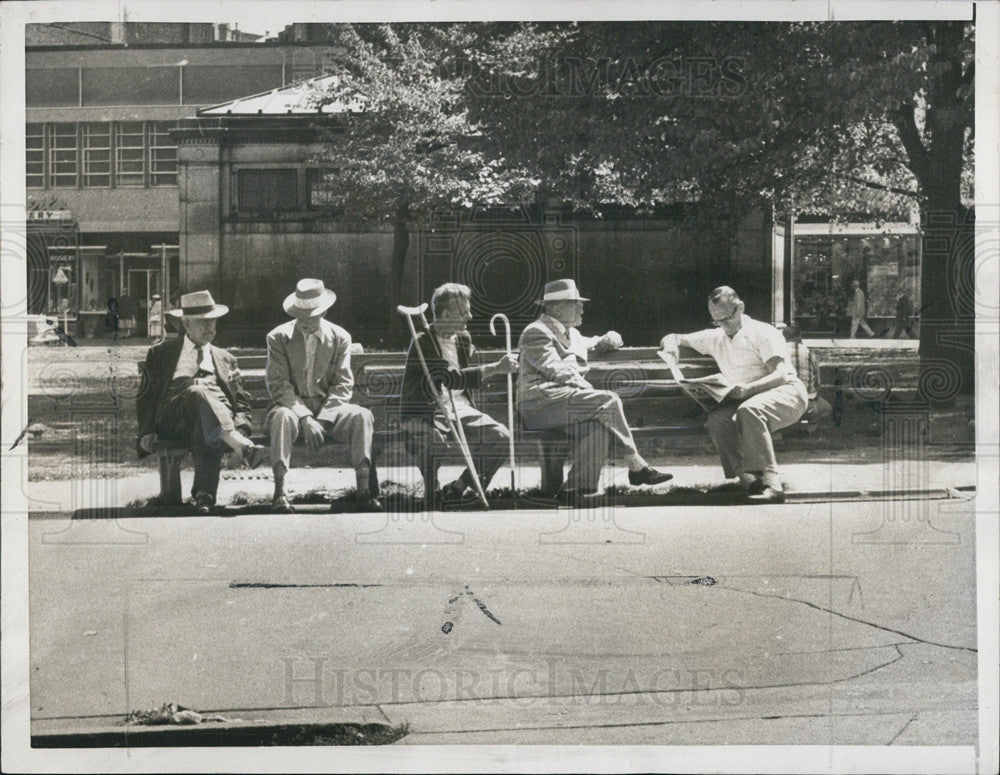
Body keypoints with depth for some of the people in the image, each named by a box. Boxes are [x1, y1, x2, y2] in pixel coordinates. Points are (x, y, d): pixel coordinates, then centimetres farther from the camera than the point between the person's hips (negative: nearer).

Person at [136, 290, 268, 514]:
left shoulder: (225, 360, 31)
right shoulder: (160, 354, 25)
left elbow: (241, 401, 23)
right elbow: (146, 399, 19)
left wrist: (240, 430, 0)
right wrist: (147, 432, 1)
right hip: (172, 423, -1)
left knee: (206, 435, -38)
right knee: (199, 392, -37)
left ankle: (204, 494, -52)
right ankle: (244, 448, -53)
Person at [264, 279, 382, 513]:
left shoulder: (340, 338, 7)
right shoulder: (278, 337, 1)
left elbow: (343, 385, 2)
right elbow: (278, 385, -7)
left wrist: (321, 419, -14)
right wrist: (305, 418, -21)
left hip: (328, 408, 2)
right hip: (292, 407, -2)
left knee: (362, 416, -28)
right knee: (282, 416, -37)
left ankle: (364, 491, -33)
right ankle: (279, 491, -38)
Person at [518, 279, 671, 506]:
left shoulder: (571, 334, 25)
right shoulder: (536, 332, -3)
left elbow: (587, 344, 48)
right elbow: (555, 370, -15)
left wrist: (607, 339, 25)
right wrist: (592, 392, -17)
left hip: (564, 399, 9)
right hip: (541, 402, -9)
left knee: (597, 428, -21)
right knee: (609, 402, -23)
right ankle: (636, 466, -15)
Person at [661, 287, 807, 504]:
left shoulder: (763, 333, -2)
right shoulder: (715, 338, 17)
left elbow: (781, 375, -14)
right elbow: (674, 338, 26)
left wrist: (748, 388, -32)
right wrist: (671, 343, -2)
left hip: (786, 392, -5)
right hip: (745, 400, 5)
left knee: (749, 410, -39)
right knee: (716, 419, -27)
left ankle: (771, 484, -44)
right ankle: (749, 479, -33)